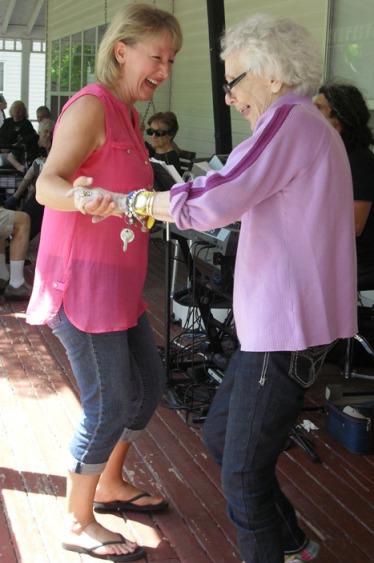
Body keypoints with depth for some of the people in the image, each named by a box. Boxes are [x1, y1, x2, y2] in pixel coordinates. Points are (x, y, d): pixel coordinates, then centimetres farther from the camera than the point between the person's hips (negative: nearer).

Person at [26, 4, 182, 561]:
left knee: (148, 384, 18)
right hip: (82, 281, -10)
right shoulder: (91, 107, -14)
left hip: (119, 281, 10)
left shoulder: (128, 116, 15)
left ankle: (110, 484, 38)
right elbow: (47, 185, -28)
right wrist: (86, 198, -46)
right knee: (109, 405, -3)